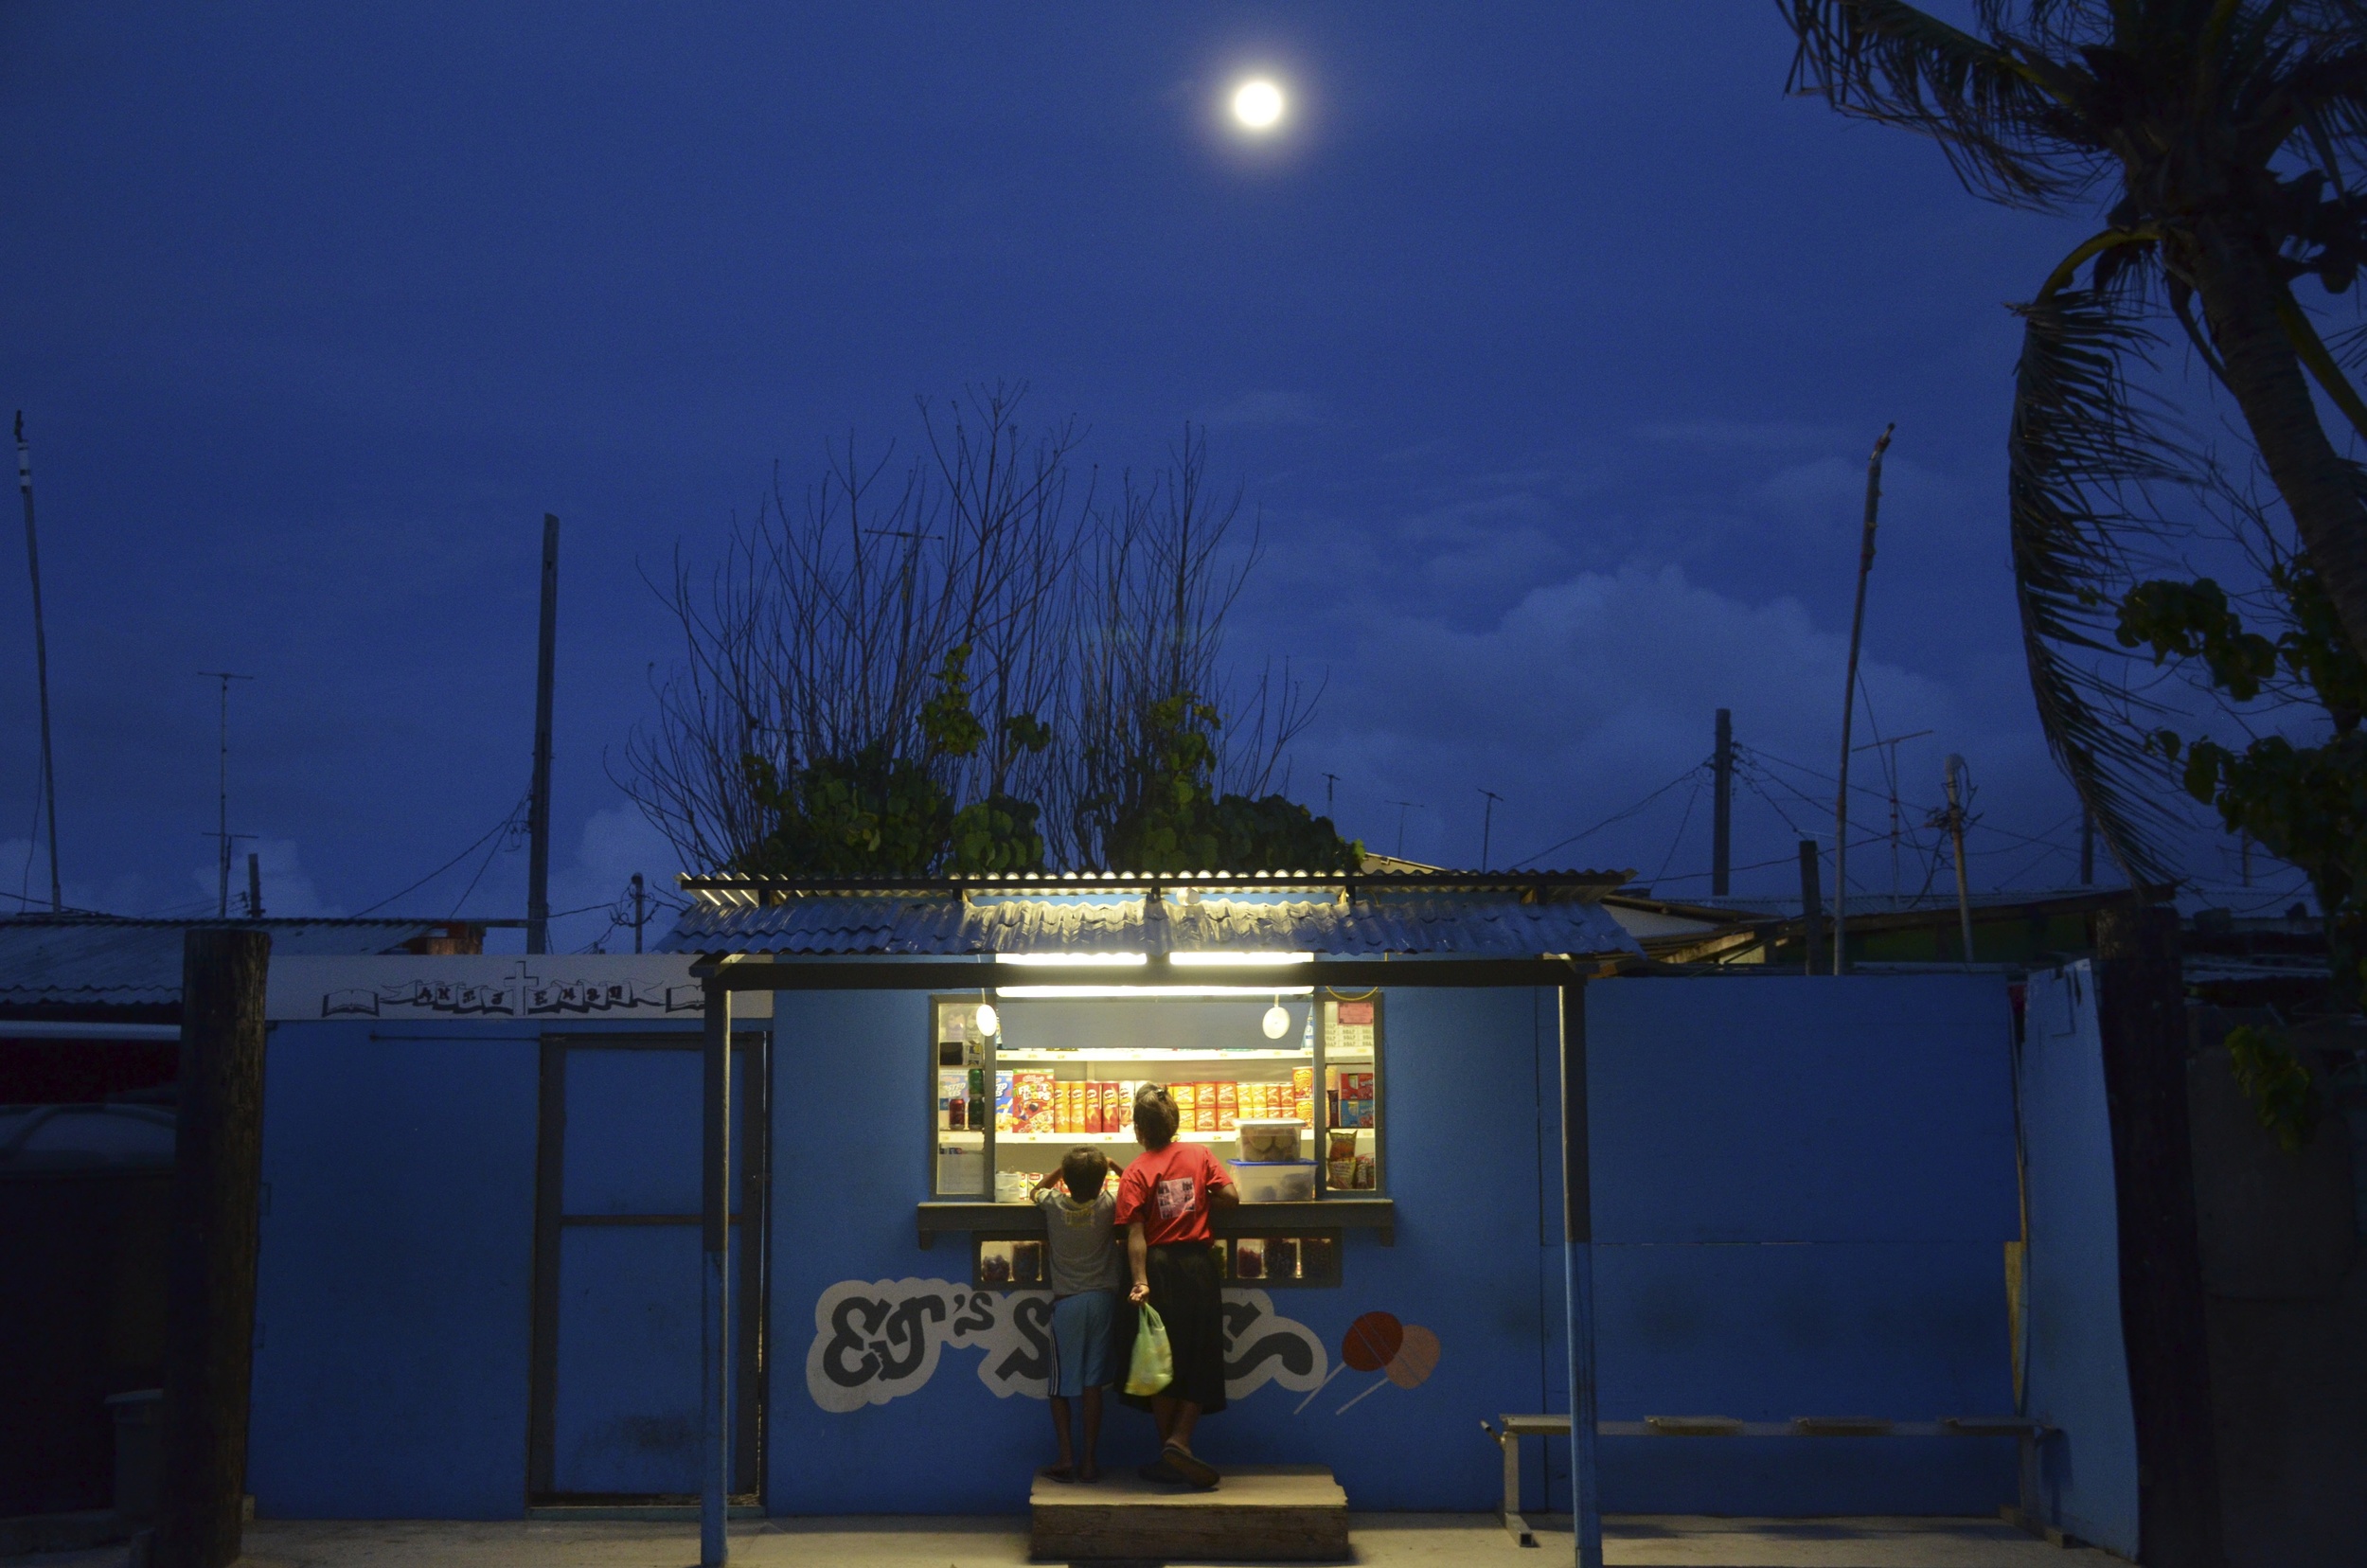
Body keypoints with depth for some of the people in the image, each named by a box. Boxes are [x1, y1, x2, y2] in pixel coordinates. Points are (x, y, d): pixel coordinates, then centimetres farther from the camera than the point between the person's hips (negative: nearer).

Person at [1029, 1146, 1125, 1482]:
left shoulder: (1053, 1205, -6)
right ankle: (1089, 1460, 5)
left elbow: (1037, 1190, 18)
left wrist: (1064, 1169, 16)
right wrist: (1112, 1167, 13)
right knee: (1093, 1384, 4)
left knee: (1061, 1385, 9)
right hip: (1103, 1299, 0)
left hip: (1066, 1303, 0)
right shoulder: (1108, 1206, -9)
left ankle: (1066, 1458, 3)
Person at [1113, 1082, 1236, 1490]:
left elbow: (1136, 1234, -13)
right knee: (1200, 1359, 8)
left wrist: (1140, 1281, -18)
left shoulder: (1135, 1173, -5)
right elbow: (1231, 1196, -3)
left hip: (1159, 1268, -1)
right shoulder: (1198, 1154, 3)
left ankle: (1168, 1454, 12)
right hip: (1198, 1264, 1)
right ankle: (1180, 1440, -8)